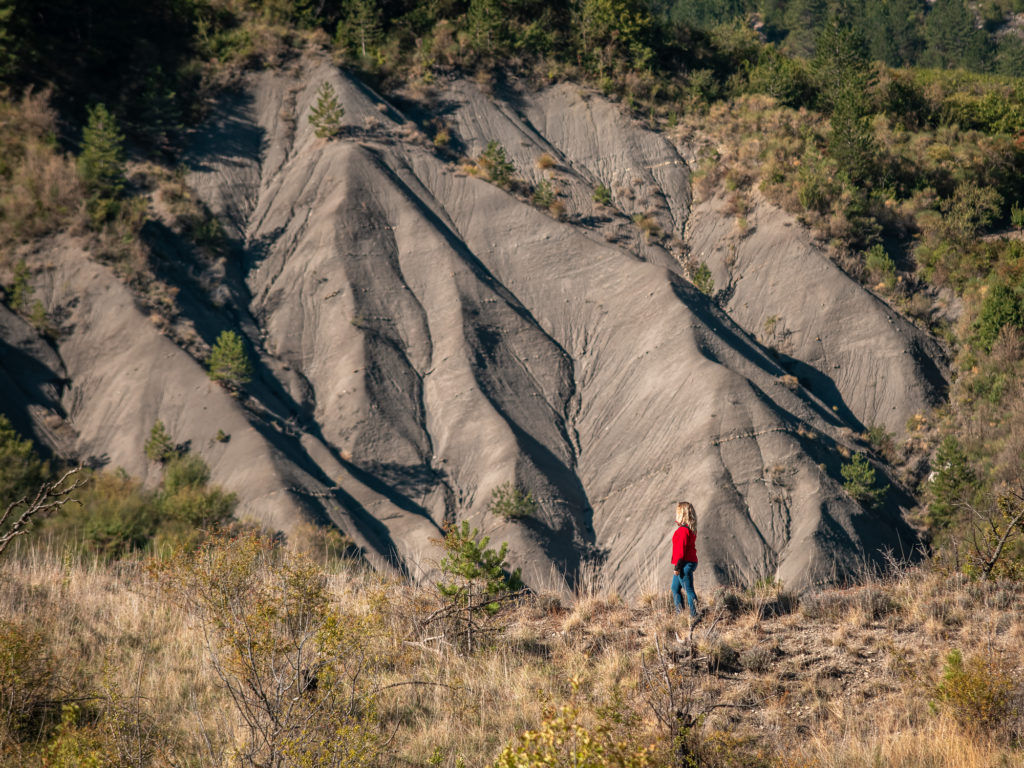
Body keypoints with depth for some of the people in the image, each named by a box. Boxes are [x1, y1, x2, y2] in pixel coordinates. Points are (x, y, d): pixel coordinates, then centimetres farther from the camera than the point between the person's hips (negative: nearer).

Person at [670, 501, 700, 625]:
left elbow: (681, 549, -20)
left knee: (688, 589, -8)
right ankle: (679, 614, 19)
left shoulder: (683, 530, -18)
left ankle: (695, 615, -8)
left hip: (685, 564, -10)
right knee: (675, 588, 17)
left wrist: (677, 566, -19)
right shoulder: (690, 529, 14)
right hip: (691, 562, 10)